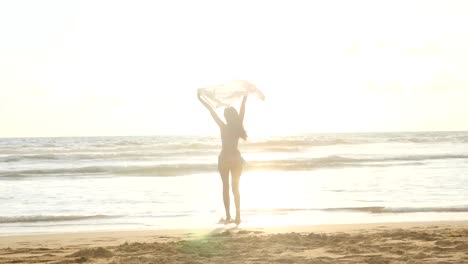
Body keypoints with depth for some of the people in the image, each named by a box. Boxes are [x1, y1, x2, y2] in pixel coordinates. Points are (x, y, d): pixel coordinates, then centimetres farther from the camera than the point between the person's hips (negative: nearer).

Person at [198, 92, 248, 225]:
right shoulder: (238, 126, -7)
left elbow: (212, 111, -10)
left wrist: (201, 99, -5)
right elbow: (242, 108, 0)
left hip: (224, 158, -2)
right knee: (235, 187, 11)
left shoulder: (223, 127, -14)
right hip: (236, 158, 2)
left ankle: (228, 217, 6)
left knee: (226, 187, 9)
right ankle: (237, 217, 4)